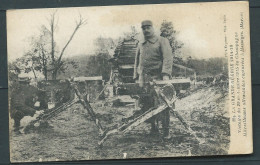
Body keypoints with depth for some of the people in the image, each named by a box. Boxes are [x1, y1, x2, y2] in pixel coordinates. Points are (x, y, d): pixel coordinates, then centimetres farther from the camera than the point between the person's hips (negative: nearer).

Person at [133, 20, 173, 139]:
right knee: (146, 105, 0)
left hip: (158, 78, -5)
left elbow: (168, 58, -8)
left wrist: (166, 74, -22)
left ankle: (166, 132, -3)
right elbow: (137, 62, 26)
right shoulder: (140, 45, 20)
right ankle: (154, 128, 12)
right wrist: (136, 77, 16)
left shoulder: (162, 41, 4)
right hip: (143, 79, 5)